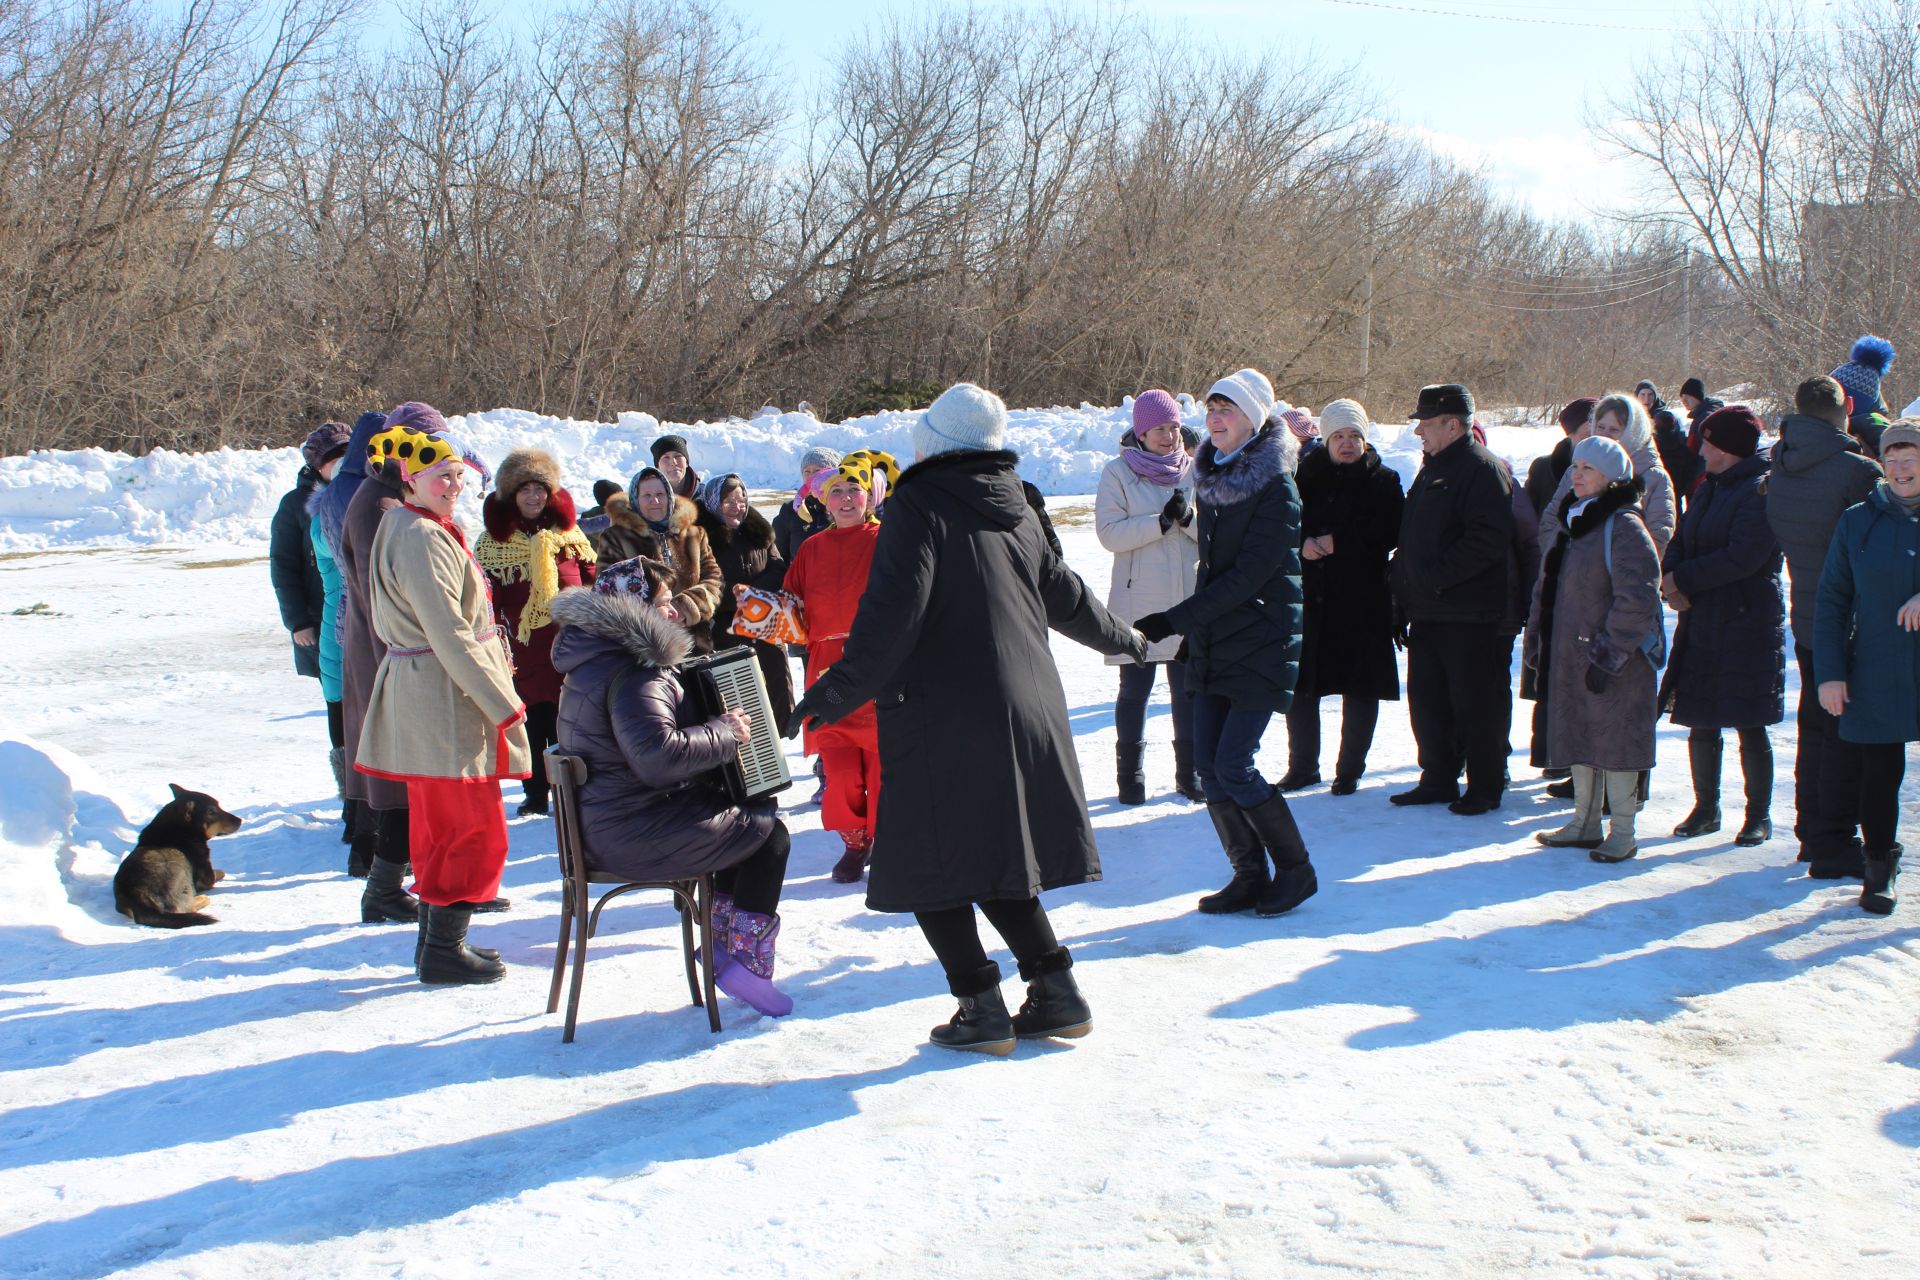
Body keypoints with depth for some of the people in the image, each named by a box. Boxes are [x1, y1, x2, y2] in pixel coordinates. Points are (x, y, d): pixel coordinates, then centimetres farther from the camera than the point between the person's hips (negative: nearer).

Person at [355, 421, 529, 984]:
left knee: (439, 826, 17)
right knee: (476, 830, -4)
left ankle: (436, 941, 26)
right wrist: (505, 706, -17)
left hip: (419, 694, 11)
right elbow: (450, 636, -21)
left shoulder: (403, 526, 15)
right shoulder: (423, 538, -17)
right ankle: (443, 953, 2)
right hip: (446, 698, -11)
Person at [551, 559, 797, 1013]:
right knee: (769, 832, 0)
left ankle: (725, 938, 23)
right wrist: (725, 733, -22)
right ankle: (746, 963, 4)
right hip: (637, 835, -11)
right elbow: (658, 756, -34)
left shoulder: (596, 660, 13)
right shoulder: (632, 673, -22)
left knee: (745, 814, 21)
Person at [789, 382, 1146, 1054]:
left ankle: (981, 1006, 2)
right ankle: (1057, 991, 17)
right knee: (995, 860, 18)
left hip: (944, 718, -7)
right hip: (1026, 713, 7)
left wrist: (839, 691, -16)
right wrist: (1124, 639, 42)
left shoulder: (918, 506, -9)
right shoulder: (1014, 510, 13)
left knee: (932, 867, 4)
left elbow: (892, 616, -20)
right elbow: (1065, 594, 25)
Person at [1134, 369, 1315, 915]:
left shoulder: (1275, 486, -13)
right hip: (1212, 643, 7)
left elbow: (1250, 573, -19)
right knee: (1208, 765, 2)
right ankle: (1250, 876, 14)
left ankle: (1296, 869, 8)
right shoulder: (1212, 477, 10)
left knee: (1234, 767, -10)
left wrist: (1176, 619, -21)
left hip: (1261, 641, -7)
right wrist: (1192, 625, 16)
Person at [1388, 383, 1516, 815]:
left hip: (1472, 616, -9)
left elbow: (1488, 540, -23)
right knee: (1426, 699, 13)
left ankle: (1486, 787, 10)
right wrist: (1405, 576, 11)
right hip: (1429, 611, 9)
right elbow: (1414, 534, 26)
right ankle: (1438, 779, 24)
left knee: (1476, 704, 0)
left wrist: (1436, 575, -22)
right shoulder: (1433, 468, 18)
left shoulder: (1483, 469, -13)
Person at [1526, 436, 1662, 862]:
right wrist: (1535, 642, 14)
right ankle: (1585, 824, 27)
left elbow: (1638, 600, -19)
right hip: (1568, 659, 8)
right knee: (1577, 739, 15)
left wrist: (1610, 654, -19)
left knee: (1613, 742, -2)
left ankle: (1623, 833, 8)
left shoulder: (1624, 526, -14)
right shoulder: (1568, 521, 13)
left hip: (1613, 665, -8)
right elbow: (1546, 588, 19)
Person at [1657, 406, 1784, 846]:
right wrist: (1671, 579, -9)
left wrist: (1683, 579, -13)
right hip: (1701, 624, 8)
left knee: (1750, 726, -1)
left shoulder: (1761, 490, -12)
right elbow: (1681, 541, 13)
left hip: (1748, 624, -8)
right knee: (1701, 724, 11)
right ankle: (1706, 808, 23)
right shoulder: (1709, 489, 15)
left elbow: (1743, 557, -21)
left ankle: (1759, 814, 11)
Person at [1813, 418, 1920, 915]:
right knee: (1878, 775, 5)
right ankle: (1878, 865, 22)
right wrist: (1830, 671, -3)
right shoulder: (1859, 522, 4)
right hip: (1877, 679, 1)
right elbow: (1831, 602, 4)